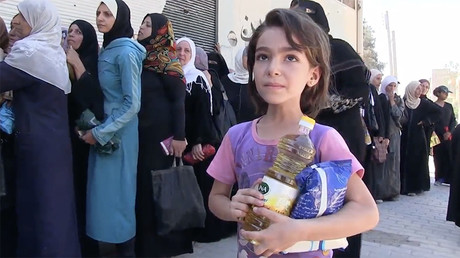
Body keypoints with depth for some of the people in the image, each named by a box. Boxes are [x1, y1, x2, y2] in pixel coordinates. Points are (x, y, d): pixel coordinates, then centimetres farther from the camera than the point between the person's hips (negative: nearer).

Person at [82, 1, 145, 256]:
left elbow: (132, 103, -19)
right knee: (105, 191, 14)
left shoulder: (126, 52, -15)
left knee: (118, 192, 1)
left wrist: (100, 132, -16)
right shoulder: (105, 51, 12)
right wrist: (92, 126, 7)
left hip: (120, 132, -8)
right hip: (104, 127, 8)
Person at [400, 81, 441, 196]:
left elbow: (438, 111, 6)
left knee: (419, 160, 4)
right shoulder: (403, 102, -2)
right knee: (407, 161, 0)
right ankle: (407, 187, 5)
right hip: (406, 136, -2)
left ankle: (418, 186, 12)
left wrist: (426, 121, -1)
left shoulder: (423, 103, 4)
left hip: (418, 136, 2)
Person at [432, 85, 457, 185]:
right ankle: (439, 178, 7)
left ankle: (448, 178, 0)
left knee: (450, 156, -4)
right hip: (437, 135, -3)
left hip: (448, 135, 3)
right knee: (438, 157, -1)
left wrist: (450, 132, -6)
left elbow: (453, 120, 9)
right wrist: (433, 134, -13)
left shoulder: (449, 106, 12)